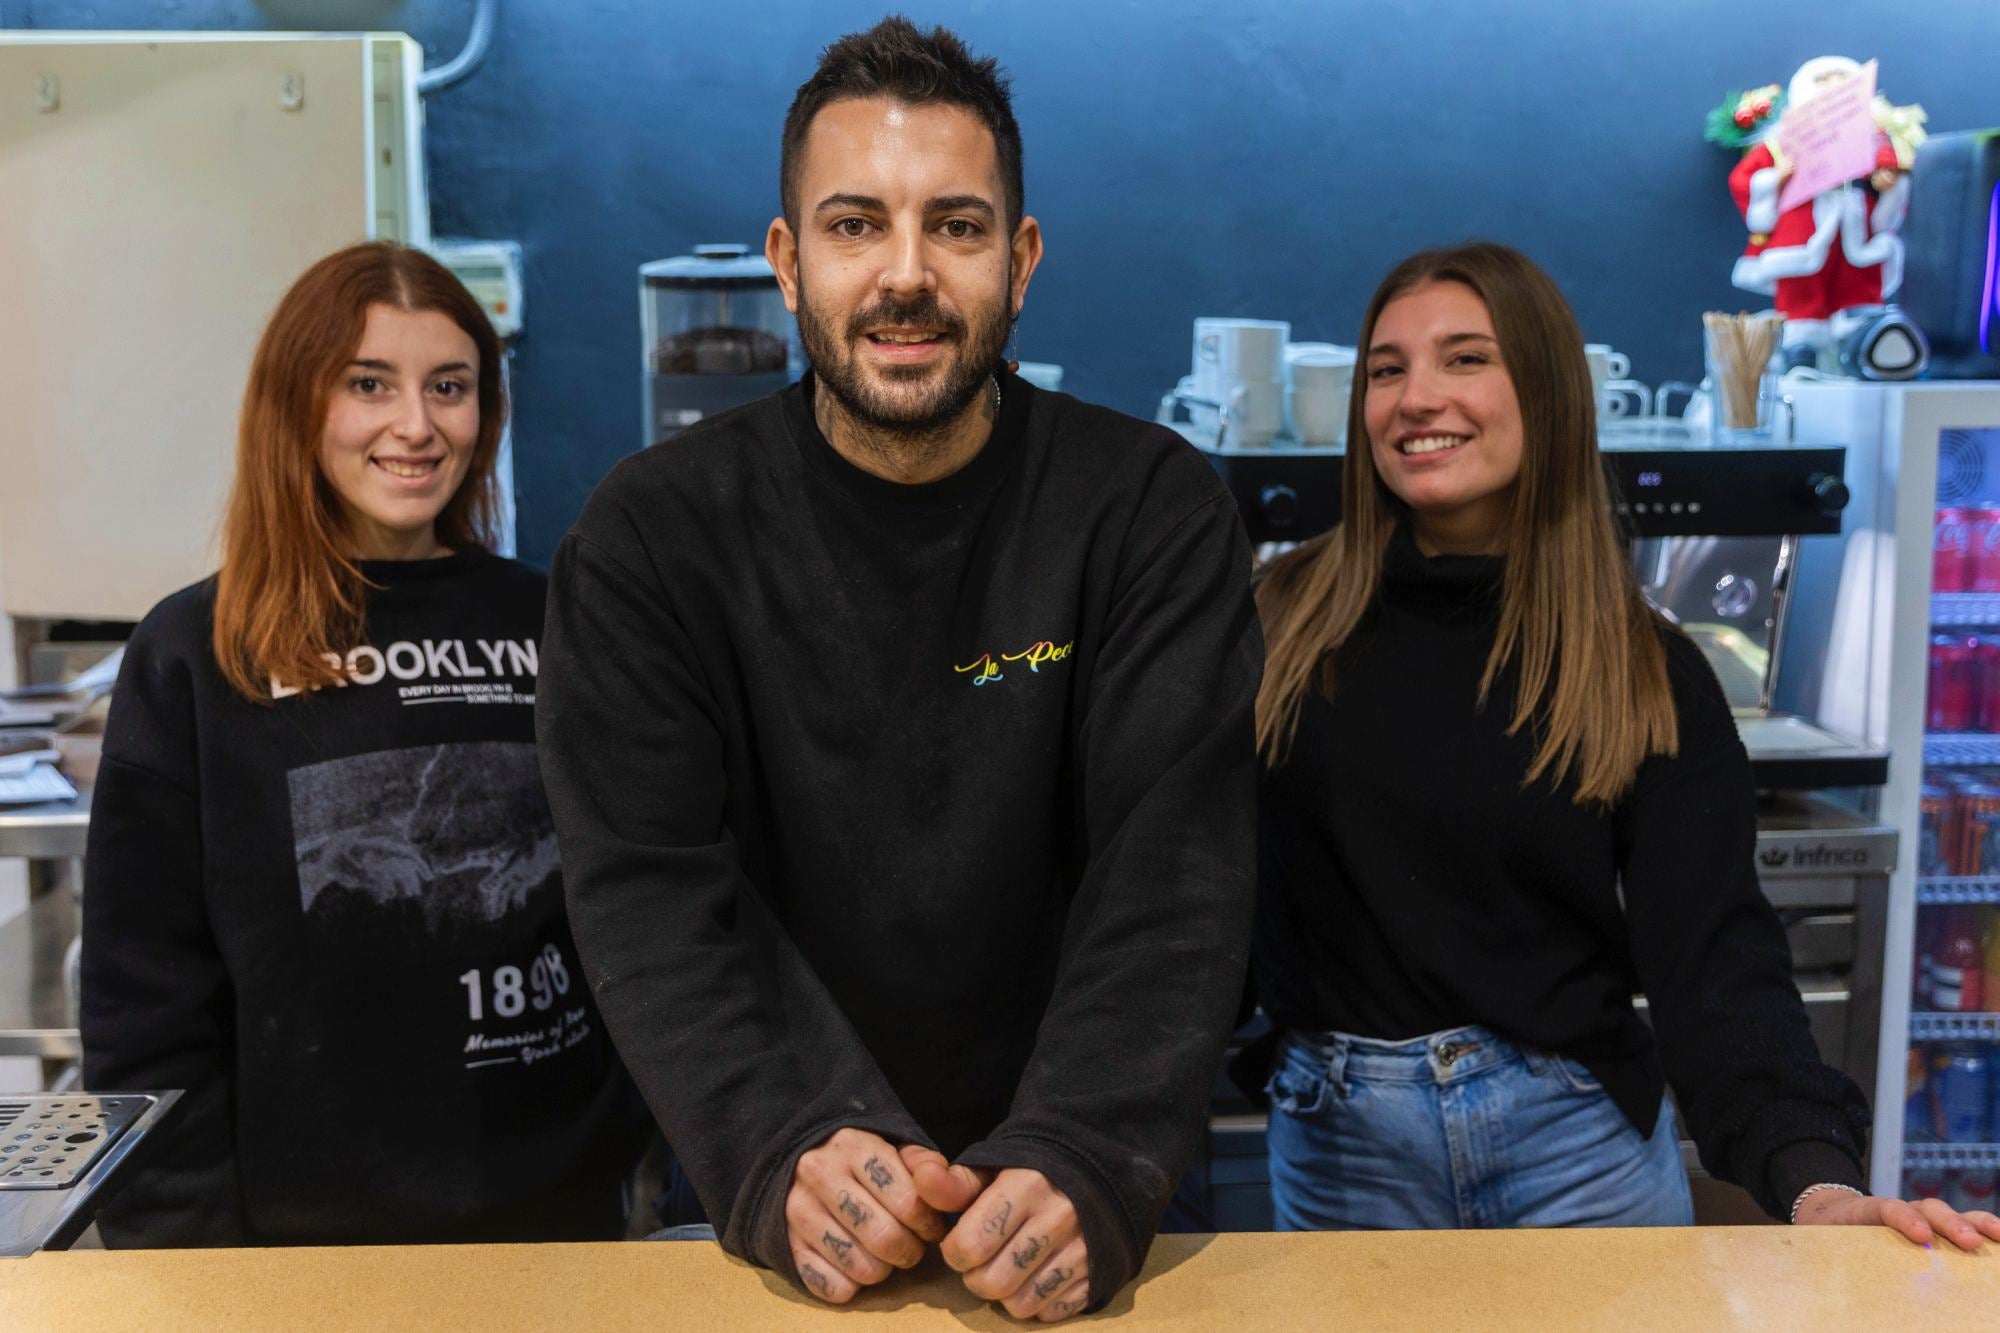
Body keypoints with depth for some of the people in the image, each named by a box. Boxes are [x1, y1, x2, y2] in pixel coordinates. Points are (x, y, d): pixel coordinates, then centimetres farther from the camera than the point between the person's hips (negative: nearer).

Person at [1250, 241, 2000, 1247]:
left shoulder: (1648, 674, -4)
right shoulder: (1282, 621, -3)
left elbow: (1713, 955, -10)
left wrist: (1811, 1173, -23)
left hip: (1573, 1137, 0)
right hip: (1336, 1138, 1)